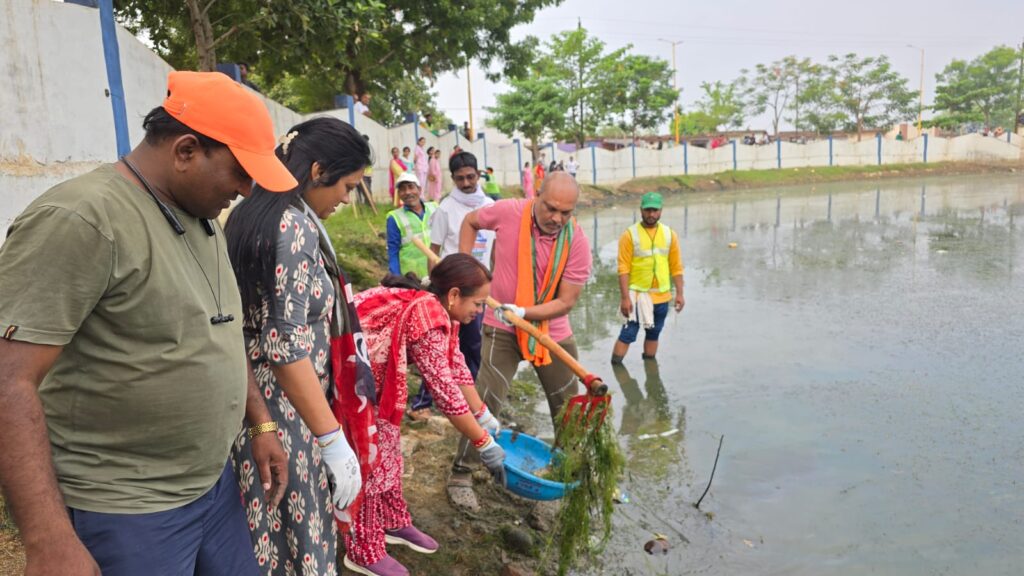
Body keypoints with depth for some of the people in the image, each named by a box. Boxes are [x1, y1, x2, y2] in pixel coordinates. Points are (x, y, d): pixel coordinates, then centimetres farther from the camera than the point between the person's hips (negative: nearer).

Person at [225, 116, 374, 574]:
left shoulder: (252, 214, 10)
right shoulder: (294, 225, -18)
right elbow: (285, 347, -23)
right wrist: (334, 442, -21)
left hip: (251, 402, 9)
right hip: (282, 410, -9)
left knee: (263, 536, 19)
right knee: (296, 536, 5)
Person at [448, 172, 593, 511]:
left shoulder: (577, 242, -16)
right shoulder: (508, 213, -17)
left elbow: (566, 302, -15)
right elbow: (471, 222, 5)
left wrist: (525, 312, -30)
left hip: (553, 332, 3)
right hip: (502, 329, -2)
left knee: (568, 407, 16)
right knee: (485, 401, -11)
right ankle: (460, 476, 6)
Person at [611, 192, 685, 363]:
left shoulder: (669, 234, 3)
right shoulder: (629, 234, -8)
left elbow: (676, 267, 7)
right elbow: (623, 269, -11)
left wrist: (679, 294, 2)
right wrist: (625, 297, -16)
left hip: (661, 295, 4)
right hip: (637, 294, -4)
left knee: (653, 334, 15)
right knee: (628, 334, -5)